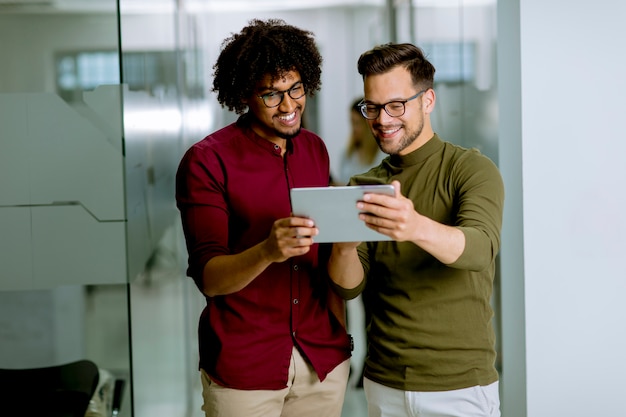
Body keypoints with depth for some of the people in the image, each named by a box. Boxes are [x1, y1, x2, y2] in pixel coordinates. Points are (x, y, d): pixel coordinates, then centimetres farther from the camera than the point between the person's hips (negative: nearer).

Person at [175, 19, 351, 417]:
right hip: (243, 365, -4)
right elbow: (208, 276, -15)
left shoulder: (316, 149, 7)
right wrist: (267, 251, -33)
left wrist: (340, 328, 9)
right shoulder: (206, 161, -10)